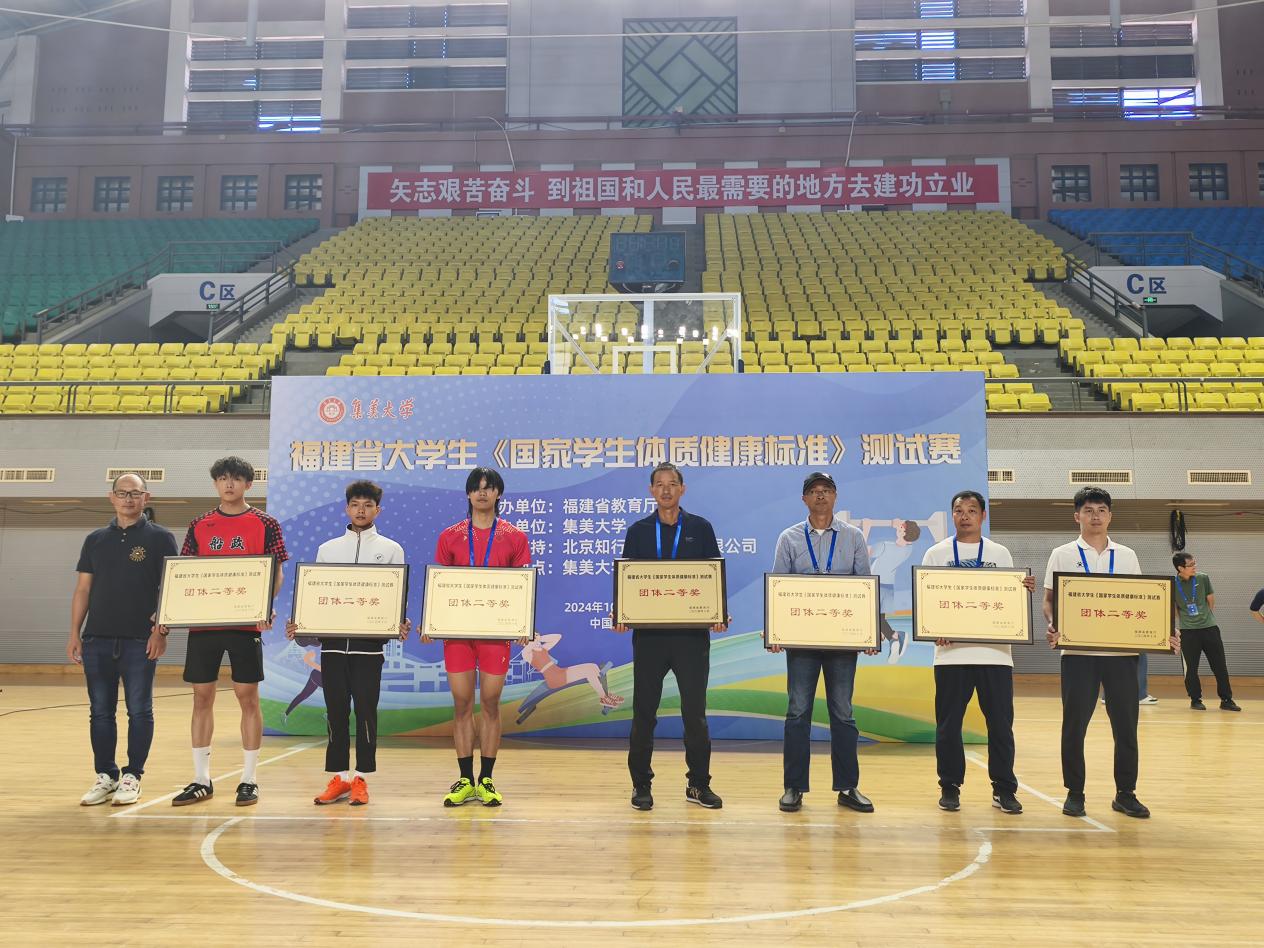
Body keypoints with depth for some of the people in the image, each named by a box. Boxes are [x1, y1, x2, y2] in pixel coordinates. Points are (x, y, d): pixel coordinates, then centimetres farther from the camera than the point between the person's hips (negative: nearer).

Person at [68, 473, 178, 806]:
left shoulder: (160, 538, 1)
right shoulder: (96, 540, 12)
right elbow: (83, 589, 13)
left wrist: (161, 630, -12)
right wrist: (74, 633, 6)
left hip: (140, 640, -4)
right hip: (97, 639, 4)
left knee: (139, 711, 2)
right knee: (100, 711, 8)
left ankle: (132, 777, 12)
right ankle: (105, 776, 19)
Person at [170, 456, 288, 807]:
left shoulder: (265, 524, 2)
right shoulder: (199, 525, 10)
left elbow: (276, 573, 0)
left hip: (246, 623, -3)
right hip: (202, 623, 3)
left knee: (248, 698, 1)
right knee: (202, 697, 7)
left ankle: (249, 780, 11)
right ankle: (201, 780, 18)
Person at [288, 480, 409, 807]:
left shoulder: (391, 549, 6)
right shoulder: (327, 549, 13)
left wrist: (401, 624, -16)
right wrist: (300, 623, -3)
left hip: (369, 640, -2)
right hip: (332, 638, 2)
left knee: (365, 709, 0)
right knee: (336, 709, 5)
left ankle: (360, 778, 9)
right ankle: (338, 776, 14)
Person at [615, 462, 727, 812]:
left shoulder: (700, 529, 7)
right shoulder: (638, 531, 9)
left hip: (692, 634, 0)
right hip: (648, 634, 1)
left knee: (695, 711, 4)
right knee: (644, 711, 6)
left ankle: (698, 784, 16)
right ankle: (641, 785, 17)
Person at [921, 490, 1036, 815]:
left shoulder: (1000, 554, 11)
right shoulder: (937, 553, 6)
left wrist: (1025, 590, -10)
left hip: (995, 652, 1)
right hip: (951, 652, -1)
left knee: (1000, 723, 3)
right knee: (948, 724, 4)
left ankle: (1004, 789, 14)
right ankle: (950, 788, 16)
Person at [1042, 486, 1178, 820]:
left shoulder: (1127, 556, 12)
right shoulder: (1063, 555, 5)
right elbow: (1049, 600, 4)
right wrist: (1052, 626, -16)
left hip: (1122, 651, 2)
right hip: (1078, 651, -2)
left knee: (1126, 724, 4)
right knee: (1074, 724, 2)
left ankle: (1125, 794, 17)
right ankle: (1074, 793, 13)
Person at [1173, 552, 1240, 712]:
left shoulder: (1203, 578, -2)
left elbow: (1211, 601, 9)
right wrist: (1187, 621, 7)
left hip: (1210, 628, 2)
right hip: (1188, 631, -1)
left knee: (1220, 666, 4)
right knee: (1191, 667, 2)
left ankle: (1226, 700, 13)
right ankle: (1195, 700, 16)